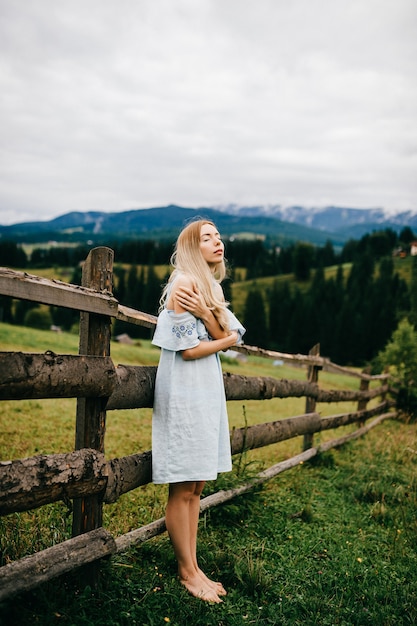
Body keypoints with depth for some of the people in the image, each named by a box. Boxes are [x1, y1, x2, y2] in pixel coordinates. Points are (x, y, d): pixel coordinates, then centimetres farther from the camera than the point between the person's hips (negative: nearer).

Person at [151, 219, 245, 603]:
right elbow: (188, 349, -16)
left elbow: (225, 336, 2)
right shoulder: (185, 283, -12)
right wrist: (227, 340, -2)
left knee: (196, 486, 12)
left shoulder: (212, 286, 15)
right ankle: (187, 573, 13)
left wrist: (206, 314, -15)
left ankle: (193, 567, 22)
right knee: (183, 488, 1)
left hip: (208, 387, 9)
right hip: (184, 388, -9)